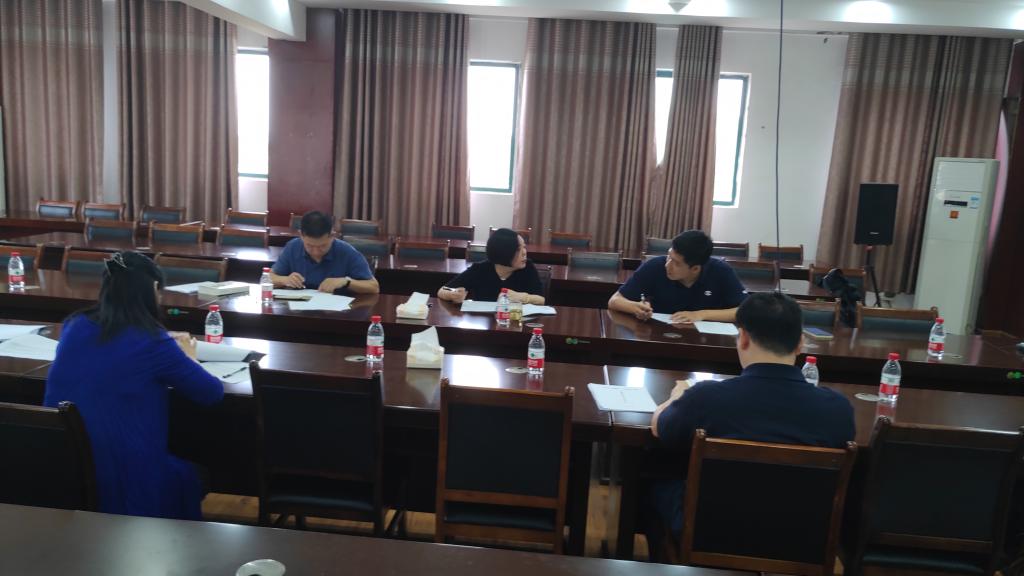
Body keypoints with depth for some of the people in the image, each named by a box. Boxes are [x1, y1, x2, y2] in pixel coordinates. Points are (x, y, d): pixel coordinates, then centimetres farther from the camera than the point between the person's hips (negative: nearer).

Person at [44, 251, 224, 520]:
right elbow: (213, 393, -6)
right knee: (189, 474, 27)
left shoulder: (74, 326, 0)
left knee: (178, 467, 31)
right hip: (127, 485, -5)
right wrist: (186, 356, 12)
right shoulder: (151, 342, -16)